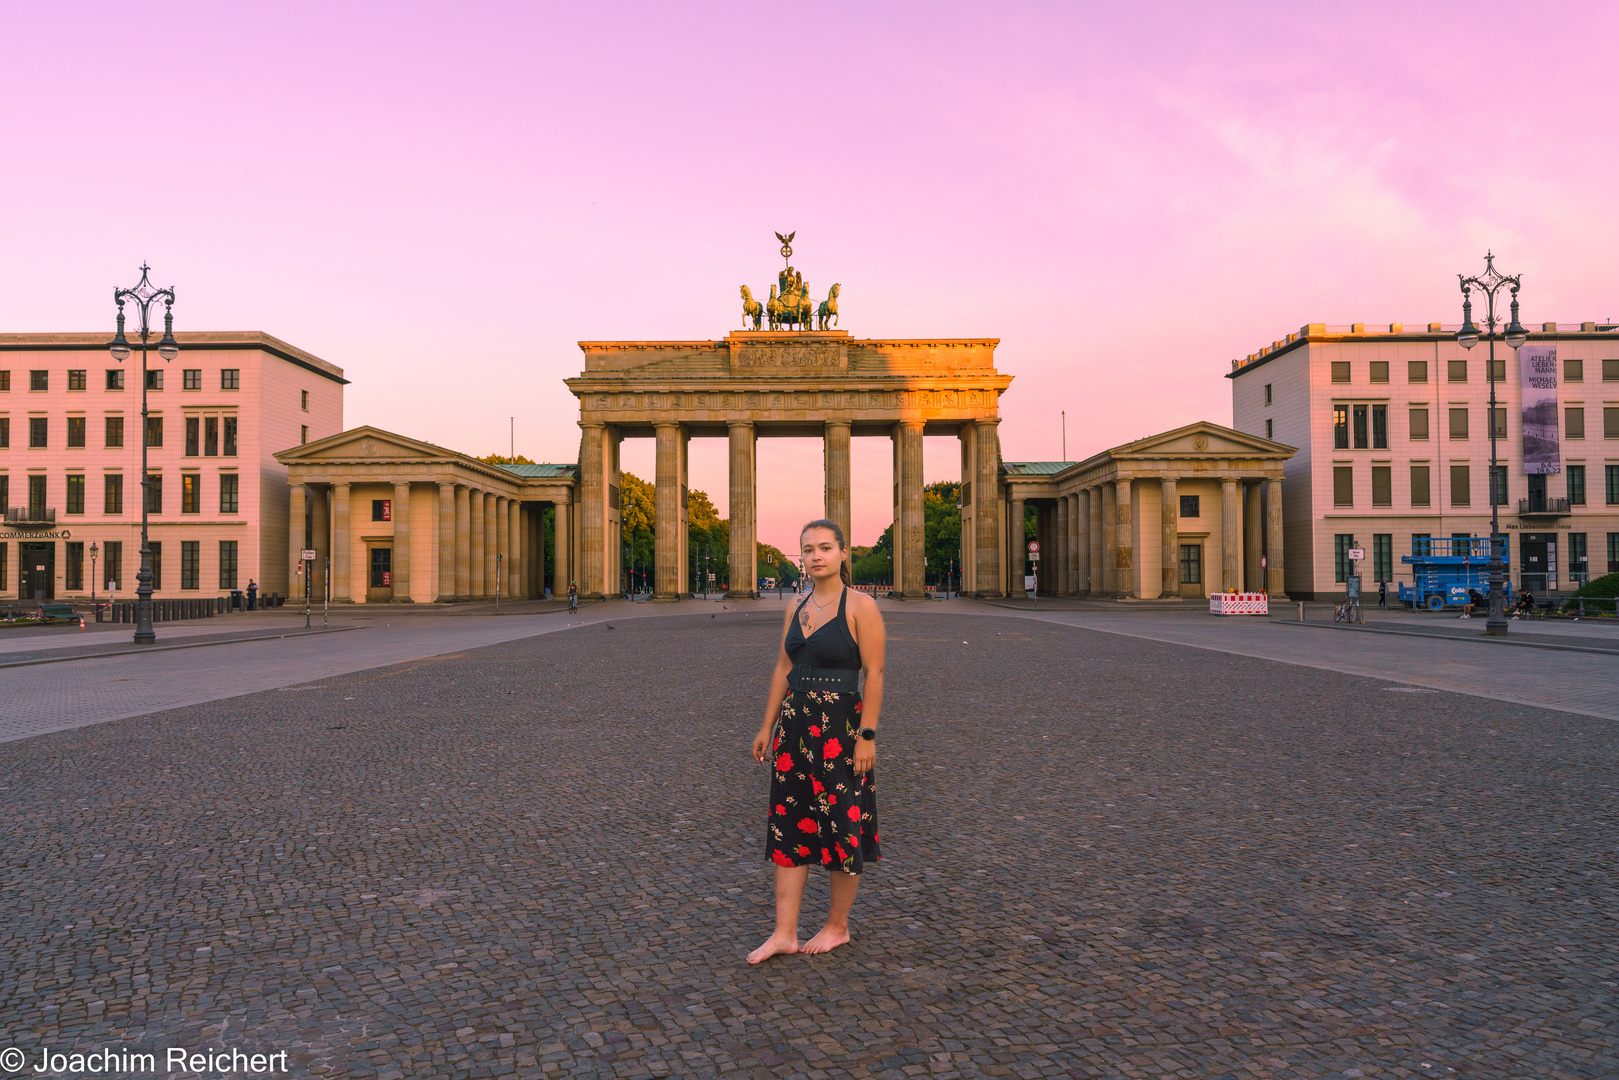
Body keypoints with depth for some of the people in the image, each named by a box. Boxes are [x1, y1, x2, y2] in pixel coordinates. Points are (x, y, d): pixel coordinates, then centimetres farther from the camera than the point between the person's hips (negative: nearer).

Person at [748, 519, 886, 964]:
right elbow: (783, 670, 14)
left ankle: (838, 926, 24)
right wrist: (767, 727, 13)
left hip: (841, 728, -6)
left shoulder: (861, 607, -8)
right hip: (795, 726, 6)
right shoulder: (797, 609, 10)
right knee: (790, 824, 7)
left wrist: (867, 735, -16)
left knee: (842, 827, 6)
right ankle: (784, 933, 15)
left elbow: (874, 674, -12)